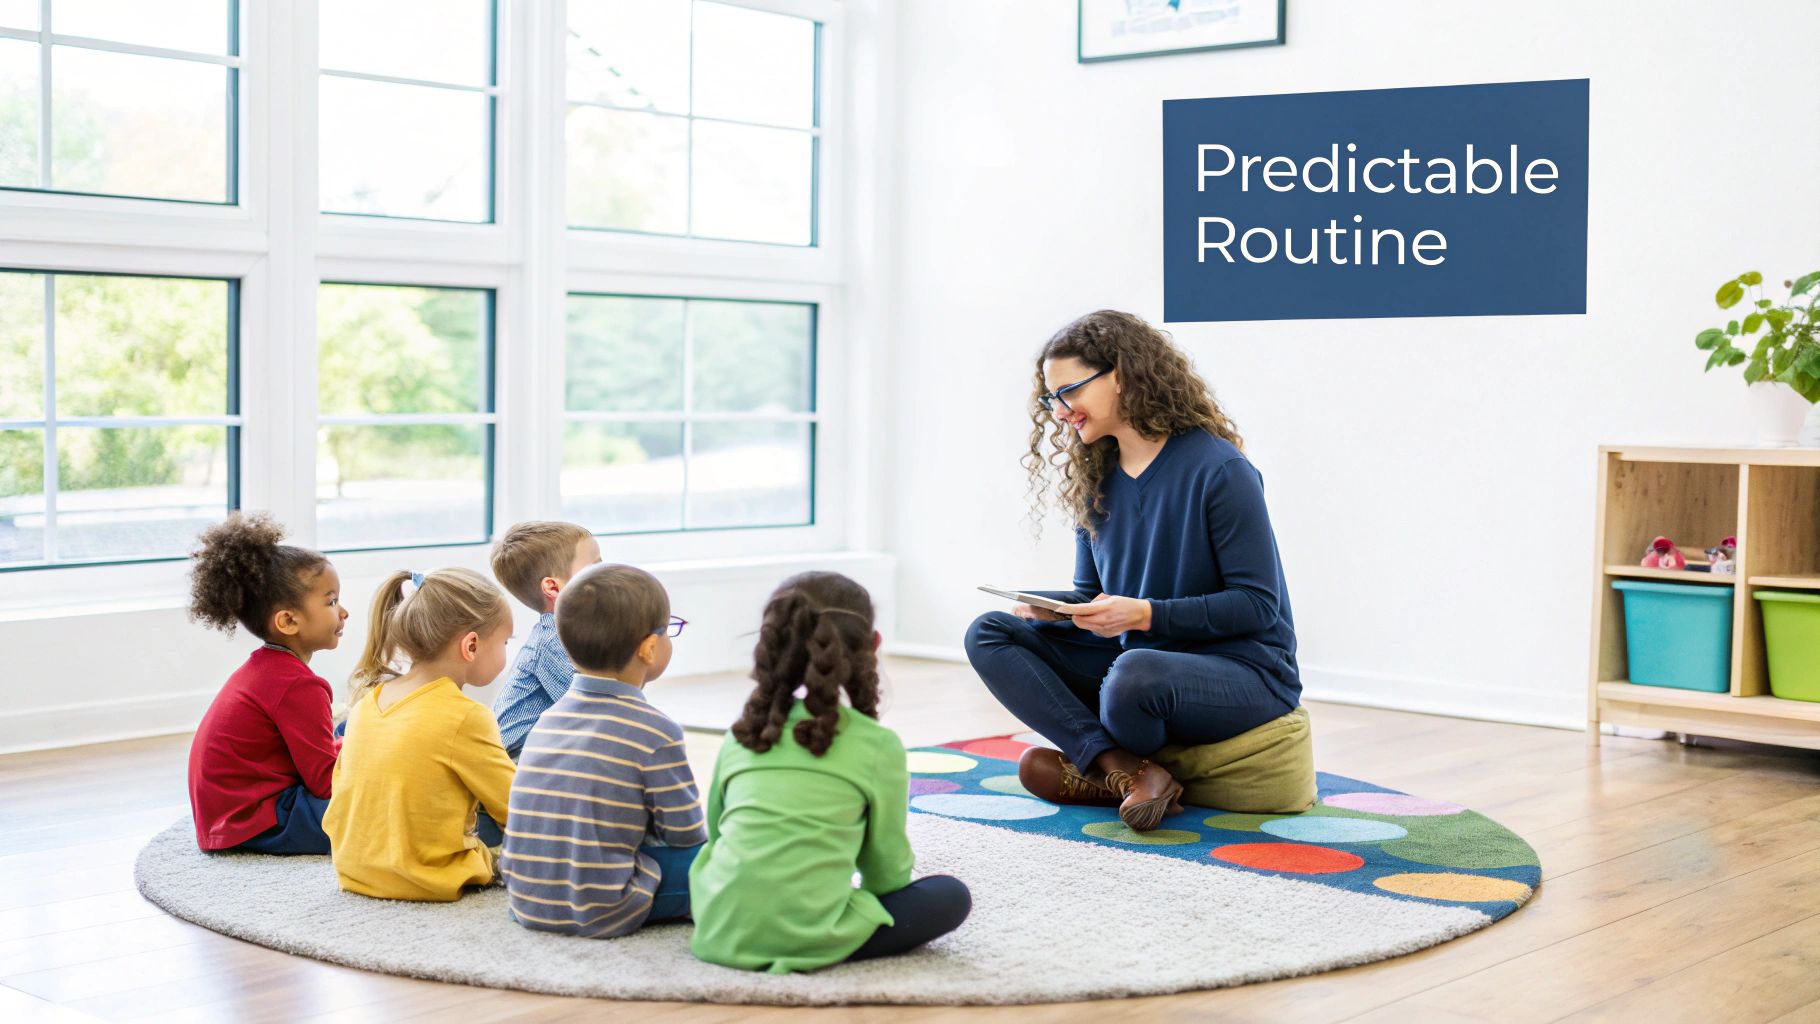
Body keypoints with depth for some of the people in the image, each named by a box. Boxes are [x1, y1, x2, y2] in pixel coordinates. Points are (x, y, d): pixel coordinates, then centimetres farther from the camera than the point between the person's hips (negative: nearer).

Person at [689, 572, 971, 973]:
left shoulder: (741, 735, 13)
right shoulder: (878, 746, 1)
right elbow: (887, 865, 8)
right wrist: (870, 895, 31)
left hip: (719, 933, 4)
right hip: (808, 939, -4)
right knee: (951, 896, 12)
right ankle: (819, 944, -1)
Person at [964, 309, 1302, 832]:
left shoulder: (1219, 470, -14)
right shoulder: (1096, 479, 8)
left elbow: (1257, 605, -15)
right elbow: (1093, 596, 14)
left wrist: (1146, 614, -24)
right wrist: (1046, 608, -9)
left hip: (1243, 668, -8)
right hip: (1134, 656, 8)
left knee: (1135, 672, -40)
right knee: (989, 633, -7)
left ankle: (1094, 766, -5)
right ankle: (1128, 771, -23)